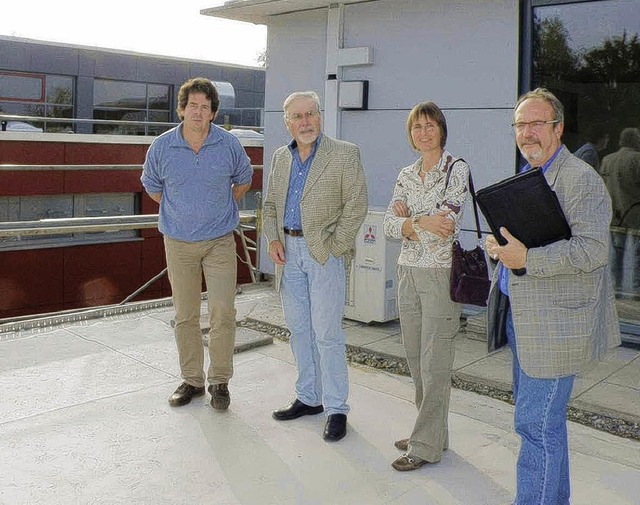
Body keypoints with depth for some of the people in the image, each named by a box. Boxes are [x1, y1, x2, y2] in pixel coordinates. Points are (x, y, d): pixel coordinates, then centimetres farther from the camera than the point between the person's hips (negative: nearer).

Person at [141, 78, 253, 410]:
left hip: (220, 241, -1)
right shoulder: (162, 146, -4)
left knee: (222, 314, -5)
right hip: (179, 243, 1)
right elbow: (152, 186, 14)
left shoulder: (229, 145, -5)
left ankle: (219, 382, 10)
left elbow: (243, 180, 15)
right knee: (185, 316, 8)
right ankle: (192, 380, 21)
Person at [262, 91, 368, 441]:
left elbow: (356, 205, -9)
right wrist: (273, 239, 3)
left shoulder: (344, 154, -5)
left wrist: (335, 246, -13)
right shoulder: (281, 157, 13)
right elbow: (270, 205, 19)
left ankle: (336, 409, 7)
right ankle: (308, 398, 25)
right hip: (289, 251, 6)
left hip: (325, 252, -6)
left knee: (327, 333, -5)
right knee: (299, 329, 12)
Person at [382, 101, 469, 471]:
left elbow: (448, 223, -17)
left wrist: (408, 220, -8)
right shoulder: (407, 175, 12)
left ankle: (426, 446, 9)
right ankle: (432, 433, 27)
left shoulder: (457, 169, -6)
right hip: (409, 271, 7)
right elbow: (390, 224, 1)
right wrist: (423, 223, -15)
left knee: (434, 365, -2)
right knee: (416, 360, 13)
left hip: (441, 274, -7)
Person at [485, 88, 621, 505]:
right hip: (520, 317, 9)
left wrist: (526, 259, -29)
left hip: (554, 324, -9)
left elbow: (592, 249, -23)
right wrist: (496, 245, 3)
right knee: (545, 419, 20)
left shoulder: (581, 179, -13)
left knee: (537, 424, -6)